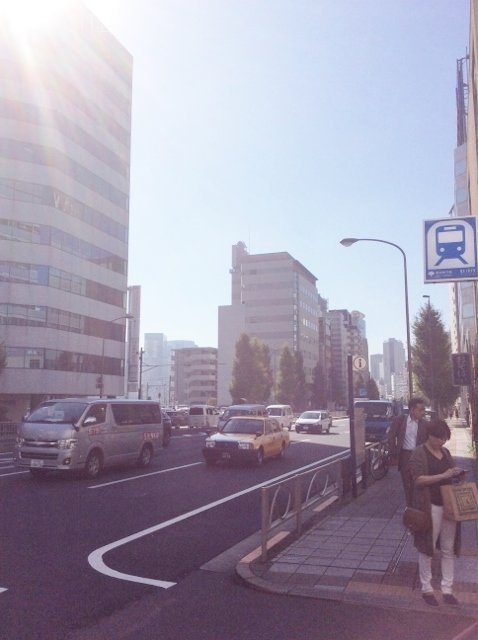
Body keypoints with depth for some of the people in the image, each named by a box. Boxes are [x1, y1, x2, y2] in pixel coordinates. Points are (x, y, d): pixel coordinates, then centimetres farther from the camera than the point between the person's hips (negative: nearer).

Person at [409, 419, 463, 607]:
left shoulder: (445, 452, 10)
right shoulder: (419, 453, -11)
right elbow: (418, 479, -20)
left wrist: (457, 474, -1)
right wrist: (443, 476, -26)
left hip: (449, 505, 6)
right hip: (430, 507, -6)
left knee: (449, 549, 11)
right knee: (427, 549, 5)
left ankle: (447, 589, 23)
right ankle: (426, 589, 18)